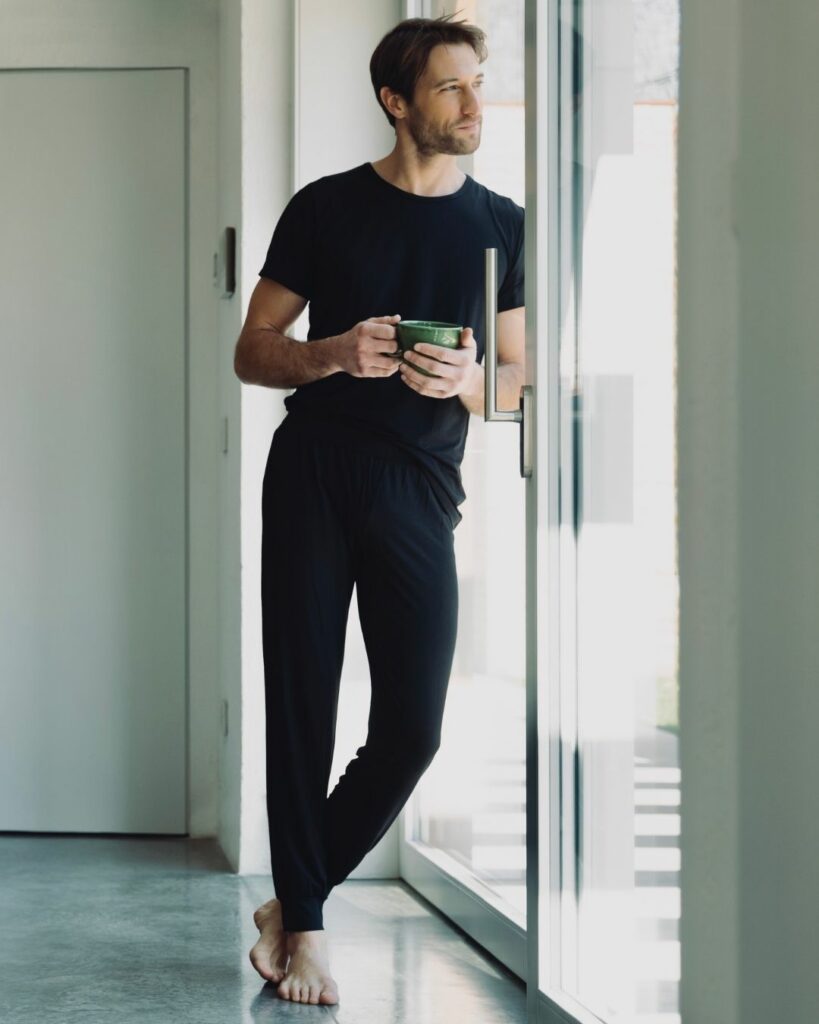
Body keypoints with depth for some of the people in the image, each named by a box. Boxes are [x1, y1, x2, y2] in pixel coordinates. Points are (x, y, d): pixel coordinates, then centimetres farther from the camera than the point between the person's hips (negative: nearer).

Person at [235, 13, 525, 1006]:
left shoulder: (500, 225, 11)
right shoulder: (326, 208, 6)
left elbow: (520, 378, 13)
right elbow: (253, 351, 7)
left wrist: (469, 380, -10)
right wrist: (335, 354, -13)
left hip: (418, 485, 2)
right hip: (312, 470, -1)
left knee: (412, 728, -6)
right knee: (302, 705, -2)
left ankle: (292, 903, 13)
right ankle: (304, 926, 9)